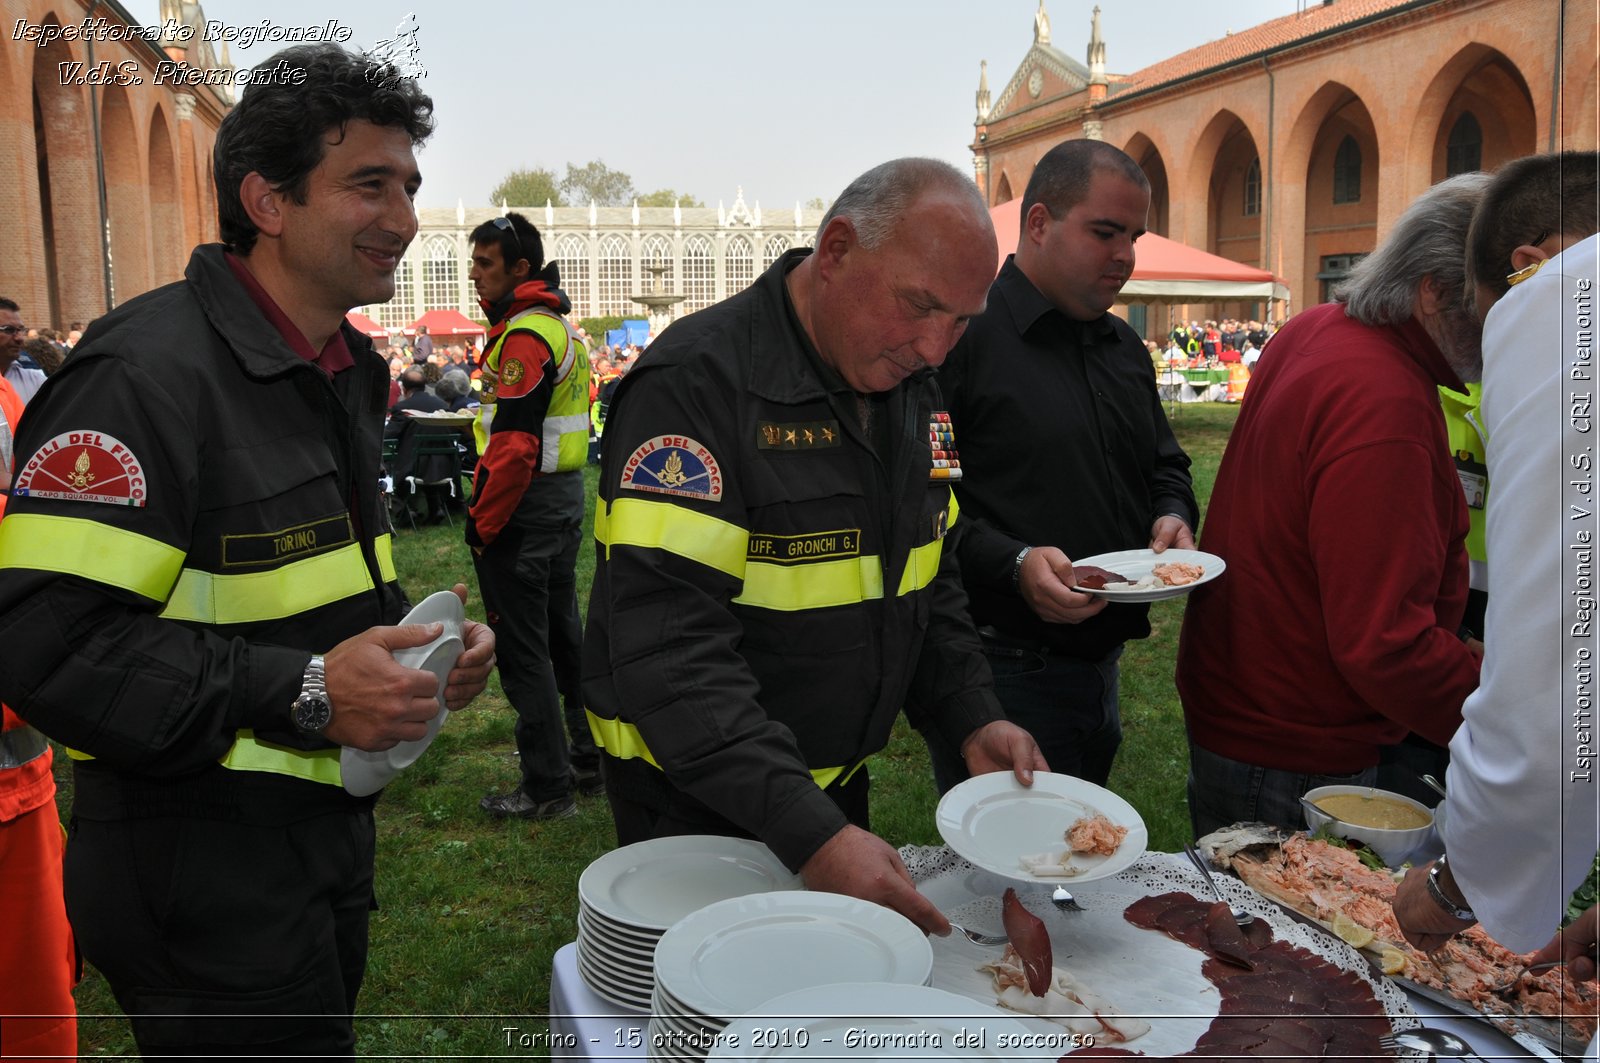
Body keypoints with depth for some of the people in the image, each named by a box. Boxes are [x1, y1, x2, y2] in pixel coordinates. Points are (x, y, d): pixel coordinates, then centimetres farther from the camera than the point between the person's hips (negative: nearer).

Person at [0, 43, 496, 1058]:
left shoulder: (345, 369, 10)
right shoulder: (147, 374, -21)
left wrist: (413, 641, 2)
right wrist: (300, 695, -27)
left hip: (328, 825, 9)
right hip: (199, 863, -9)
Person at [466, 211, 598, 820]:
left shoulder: (524, 335, -17)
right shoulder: (559, 325, 15)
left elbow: (514, 444, -23)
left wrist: (483, 524, -17)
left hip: (525, 505, -10)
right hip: (567, 497, 10)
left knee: (523, 648, -2)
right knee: (563, 633, 18)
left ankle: (547, 788, 6)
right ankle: (592, 759, 29)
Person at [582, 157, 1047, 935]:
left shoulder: (905, 387, 1)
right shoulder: (695, 382, -25)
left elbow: (926, 579, 12)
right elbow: (669, 646, -31)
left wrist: (972, 718, -3)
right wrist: (809, 833, -35)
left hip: (838, 786, 8)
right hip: (697, 805, -7)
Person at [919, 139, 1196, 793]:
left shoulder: (1124, 347, 13)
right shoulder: (964, 334, -14)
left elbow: (1165, 464, 24)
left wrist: (1172, 517, 3)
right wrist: (1013, 565, -29)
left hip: (1101, 661, 8)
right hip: (1001, 670, -8)